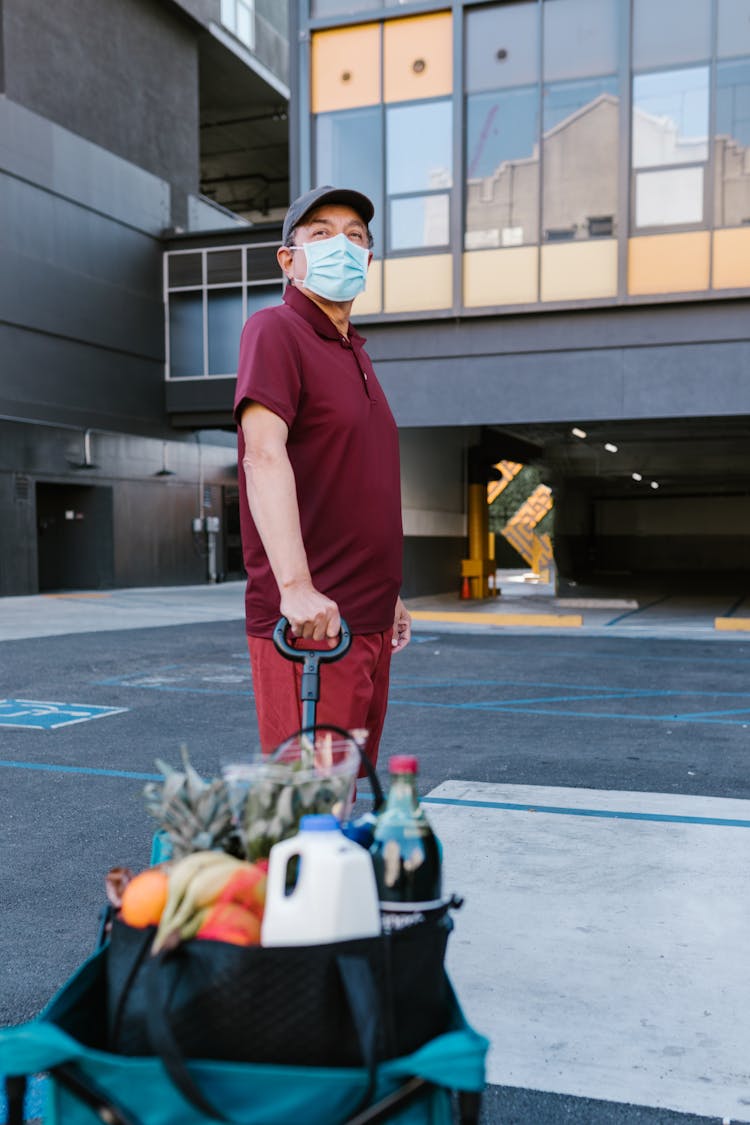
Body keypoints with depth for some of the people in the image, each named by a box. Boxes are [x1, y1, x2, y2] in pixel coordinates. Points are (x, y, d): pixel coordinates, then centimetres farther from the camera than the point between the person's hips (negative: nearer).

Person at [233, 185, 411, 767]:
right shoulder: (275, 331, -7)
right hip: (311, 620, -9)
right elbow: (264, 456, -22)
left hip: (368, 620, 9)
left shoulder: (356, 352, 20)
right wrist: (295, 586, -33)